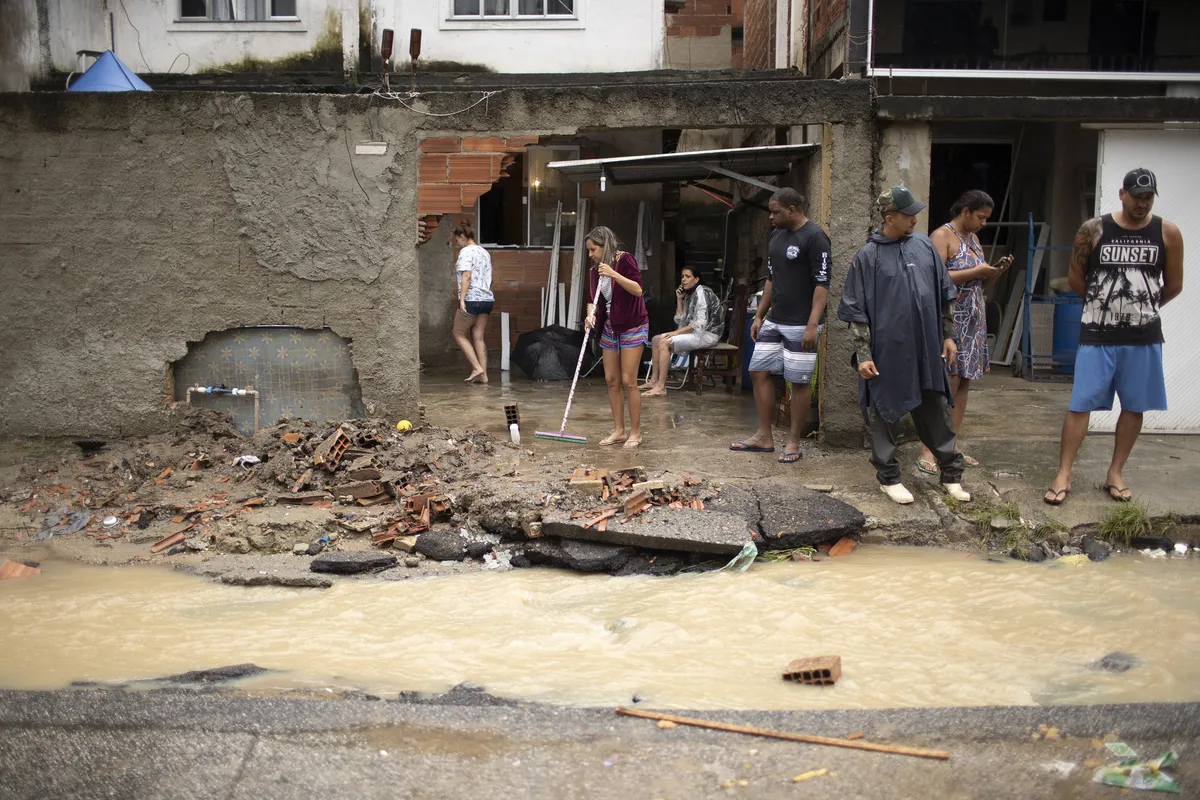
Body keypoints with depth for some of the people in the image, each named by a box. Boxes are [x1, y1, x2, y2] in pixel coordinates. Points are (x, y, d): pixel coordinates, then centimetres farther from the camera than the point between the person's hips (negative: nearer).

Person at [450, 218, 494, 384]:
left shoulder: (466, 252, -8)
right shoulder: (484, 252, 17)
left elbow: (466, 276, -19)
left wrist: (462, 299, -22)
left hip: (472, 298, -8)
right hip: (487, 298, 8)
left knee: (459, 334, 5)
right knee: (478, 338, 8)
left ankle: (477, 367, -6)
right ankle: (483, 374, 3)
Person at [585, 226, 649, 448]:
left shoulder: (624, 260, -14)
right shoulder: (595, 271, 5)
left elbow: (638, 290, -21)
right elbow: (594, 300, 3)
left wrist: (614, 274, -30)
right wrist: (591, 314, -18)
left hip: (633, 327, -7)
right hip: (610, 328, 7)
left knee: (628, 381, -7)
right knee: (611, 380, 6)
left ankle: (635, 433, 3)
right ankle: (619, 430, 15)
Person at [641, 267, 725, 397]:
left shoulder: (702, 293, -14)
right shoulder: (689, 294, 15)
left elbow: (699, 323, -22)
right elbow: (680, 320, 11)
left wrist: (676, 332, -21)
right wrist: (679, 300, 3)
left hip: (708, 334, -10)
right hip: (696, 332, 10)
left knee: (664, 342, -23)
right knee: (656, 339, 5)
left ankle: (661, 387, -25)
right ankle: (654, 380, 2)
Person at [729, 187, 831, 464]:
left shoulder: (814, 237, -12)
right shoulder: (777, 236, 12)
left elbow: (822, 283, -17)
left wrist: (812, 325, -23)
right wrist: (759, 316, 18)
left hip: (800, 326, -8)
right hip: (773, 322, 8)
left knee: (799, 382, -1)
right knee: (759, 373, 7)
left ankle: (793, 442, 8)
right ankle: (764, 437, 15)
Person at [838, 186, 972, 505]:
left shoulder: (924, 246, 5)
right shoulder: (868, 256, -6)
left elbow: (944, 295, 14)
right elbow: (856, 311, -5)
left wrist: (948, 335, 11)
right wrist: (864, 355, -9)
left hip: (927, 349, 4)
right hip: (887, 352, -4)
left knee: (936, 413, 11)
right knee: (885, 414, 6)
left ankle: (951, 475, 22)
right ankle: (888, 477, 20)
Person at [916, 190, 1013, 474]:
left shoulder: (973, 238, 17)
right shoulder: (942, 236, -9)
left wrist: (995, 270, 3)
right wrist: (975, 272, -19)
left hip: (973, 320, 9)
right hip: (948, 319, -9)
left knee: (964, 382, 8)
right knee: (948, 383, -12)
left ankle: (953, 446, 14)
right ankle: (927, 451, -8)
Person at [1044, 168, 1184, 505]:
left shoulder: (1168, 233, -1)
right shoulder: (1093, 231, -4)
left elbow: (1173, 285, 8)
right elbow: (1075, 278, 5)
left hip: (1144, 337, 2)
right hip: (1097, 335, -2)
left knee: (1134, 407, 7)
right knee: (1081, 404, -3)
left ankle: (1115, 474, 20)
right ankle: (1063, 476, 2)